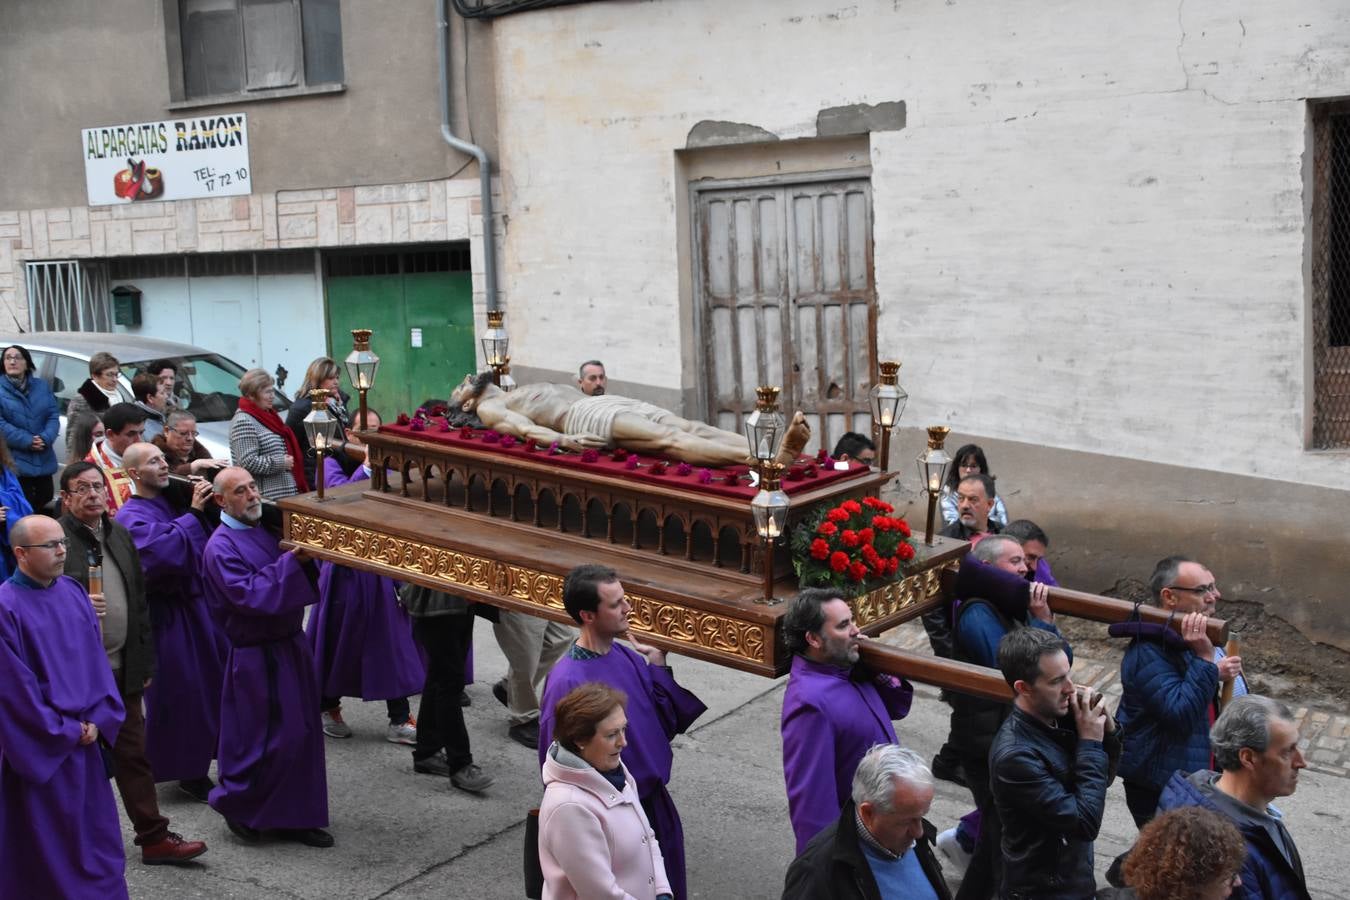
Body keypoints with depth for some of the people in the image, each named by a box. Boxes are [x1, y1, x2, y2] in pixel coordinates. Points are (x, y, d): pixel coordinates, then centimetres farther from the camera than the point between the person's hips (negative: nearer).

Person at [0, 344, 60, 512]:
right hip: (15, 461, -4)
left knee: (45, 498, 9)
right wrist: (27, 441, -18)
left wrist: (45, 438, -15)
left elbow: (53, 415, 5)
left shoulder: (41, 386, 11)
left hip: (43, 460, 4)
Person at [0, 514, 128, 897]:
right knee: (49, 841, 4)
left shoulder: (73, 592, 4)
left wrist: (99, 719, -4)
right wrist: (64, 731, -12)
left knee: (94, 828, 14)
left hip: (85, 736, 6)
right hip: (39, 747, -6)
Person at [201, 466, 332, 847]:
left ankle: (295, 818, 23)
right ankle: (236, 804, 19)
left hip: (290, 645, 8)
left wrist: (305, 556, -5)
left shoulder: (264, 530, 9)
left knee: (300, 734, 12)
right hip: (258, 655, -8)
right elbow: (249, 594, -25)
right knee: (272, 739, -3)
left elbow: (294, 582, 15)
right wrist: (291, 561, -27)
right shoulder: (221, 548, -14)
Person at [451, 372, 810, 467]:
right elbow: (523, 428, -5)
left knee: (693, 429, -17)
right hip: (587, 417, -8)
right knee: (671, 440, -29)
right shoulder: (490, 409, 14)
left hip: (612, 403, 8)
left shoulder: (523, 393, 39)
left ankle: (778, 447, -37)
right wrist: (563, 440, -24)